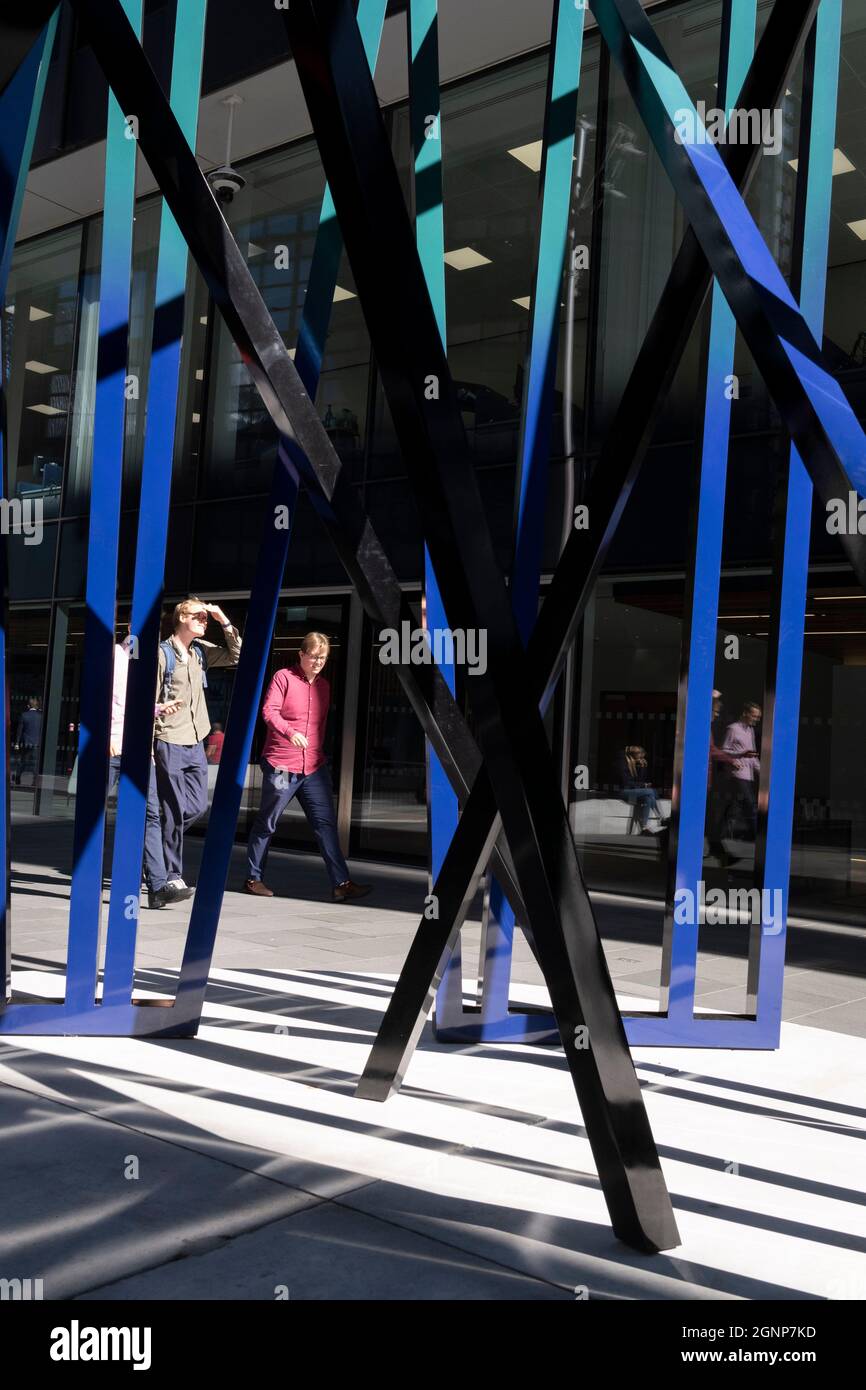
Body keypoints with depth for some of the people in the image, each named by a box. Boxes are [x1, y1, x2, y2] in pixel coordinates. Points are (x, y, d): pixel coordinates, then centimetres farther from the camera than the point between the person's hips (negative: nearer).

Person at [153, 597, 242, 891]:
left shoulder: (201, 651, 11)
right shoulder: (163, 653, -9)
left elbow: (237, 656, 10)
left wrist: (224, 621, 0)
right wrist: (148, 746, -13)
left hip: (196, 743, 7)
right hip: (169, 743, -7)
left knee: (198, 806, 8)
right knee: (176, 811, -3)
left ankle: (161, 838, 29)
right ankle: (171, 875, 7)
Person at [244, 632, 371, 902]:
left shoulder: (323, 685, 15)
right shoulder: (284, 677, -4)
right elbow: (268, 711, -15)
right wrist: (290, 732, -32)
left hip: (314, 768, 5)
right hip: (281, 766, -5)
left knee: (326, 823, -3)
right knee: (266, 824, 6)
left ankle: (341, 884, -6)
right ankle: (254, 878, 20)